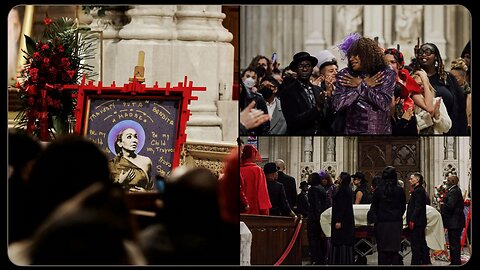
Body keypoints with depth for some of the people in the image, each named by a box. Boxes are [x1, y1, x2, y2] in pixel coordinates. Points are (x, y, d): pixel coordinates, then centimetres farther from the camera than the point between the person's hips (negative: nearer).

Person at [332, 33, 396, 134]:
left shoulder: (386, 74, 1)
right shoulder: (345, 75, 4)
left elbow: (384, 103, -12)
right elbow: (336, 105, -9)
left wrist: (361, 85, -6)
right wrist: (366, 85, -7)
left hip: (381, 130, -1)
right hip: (353, 131, 1)